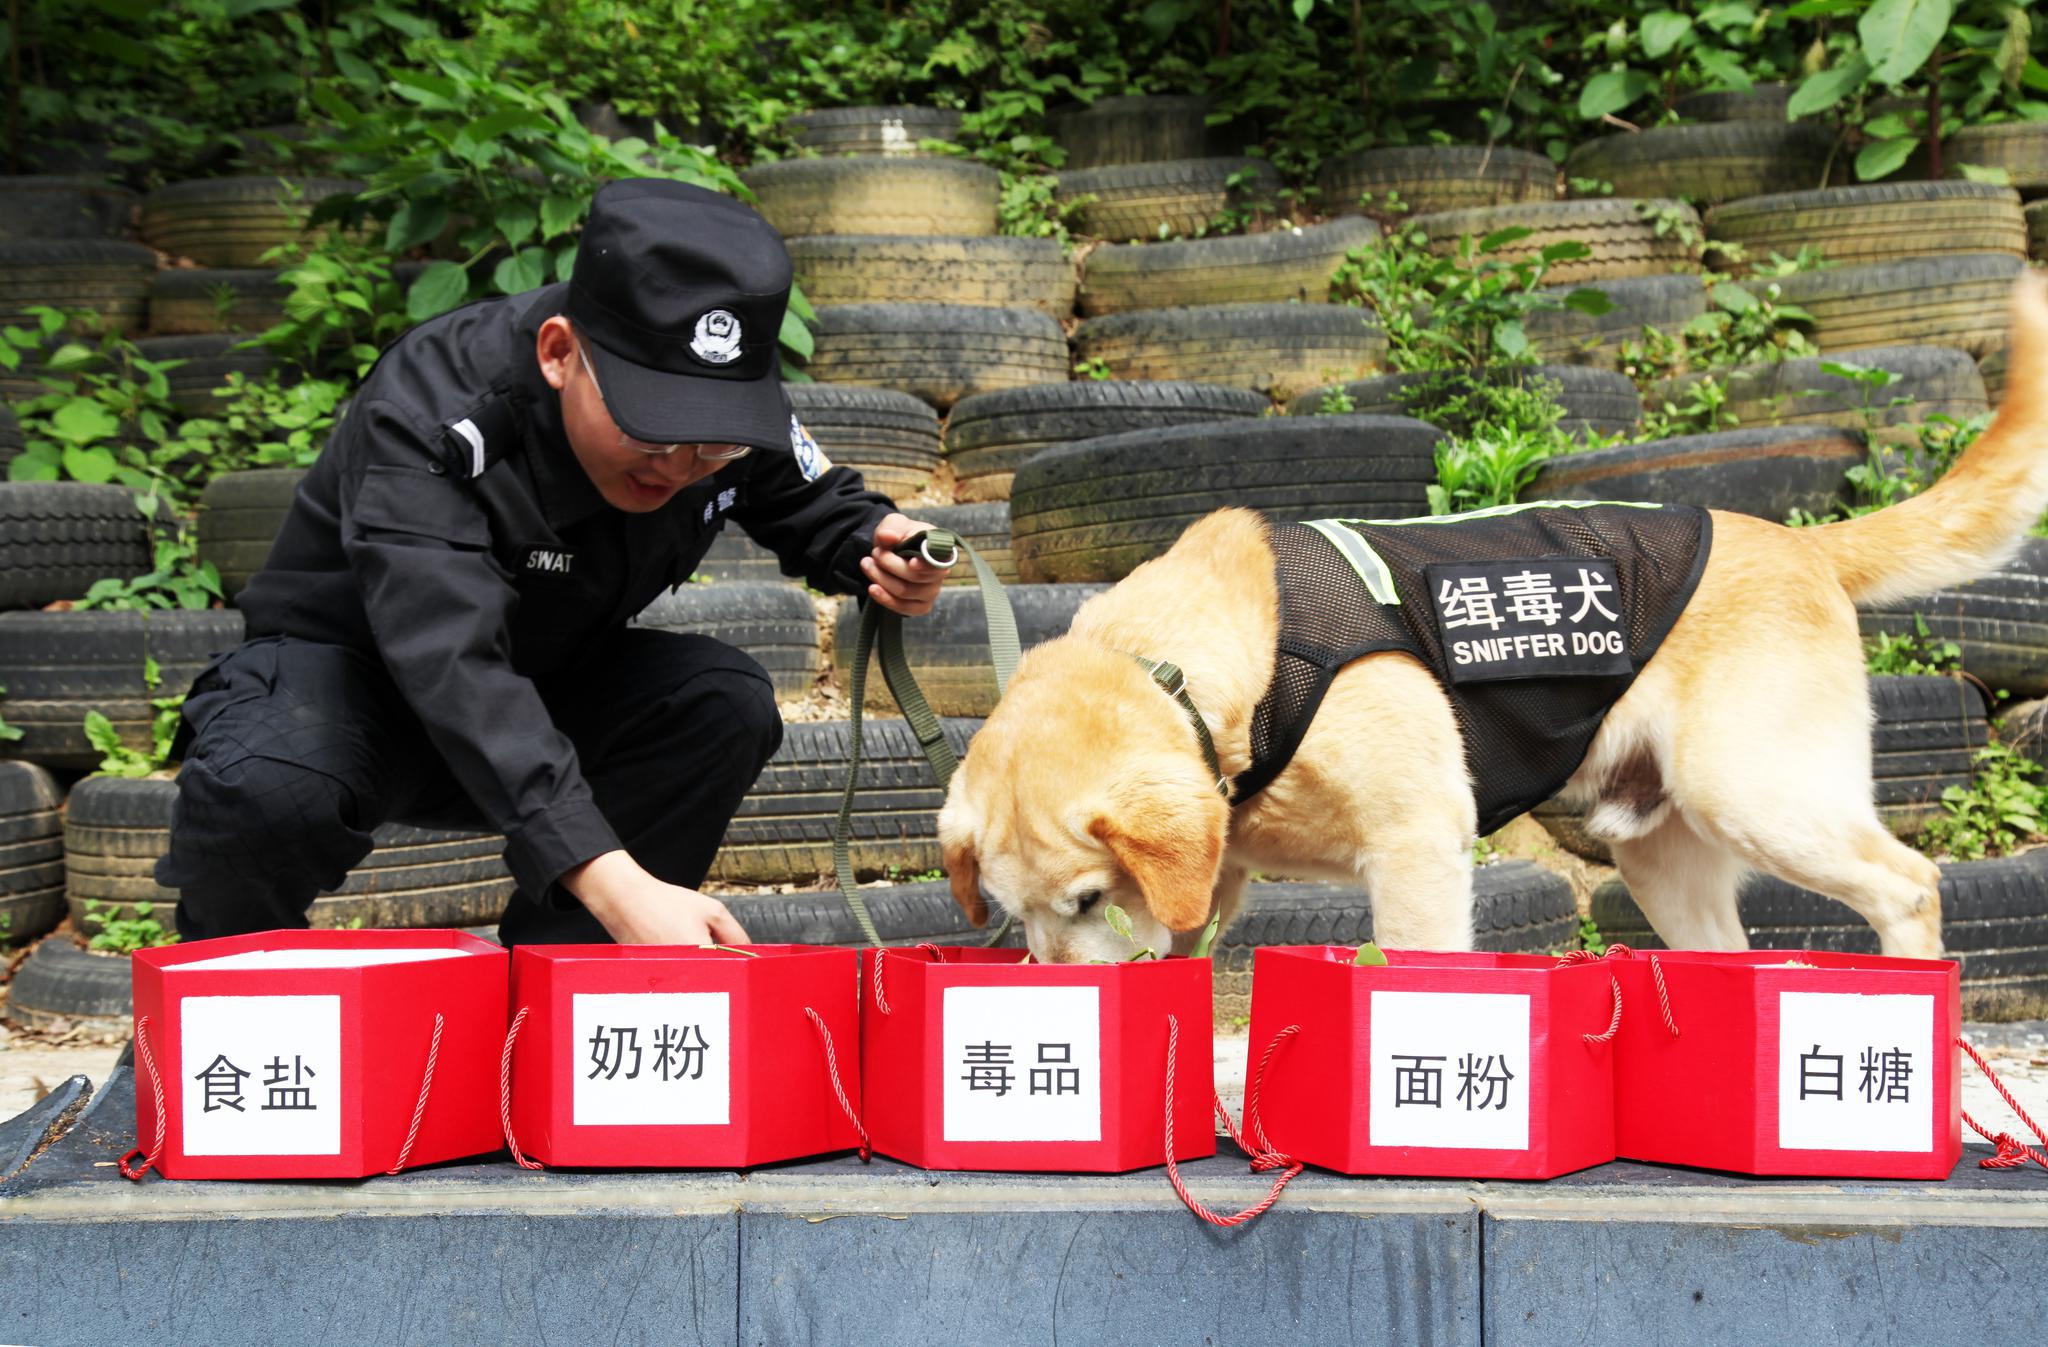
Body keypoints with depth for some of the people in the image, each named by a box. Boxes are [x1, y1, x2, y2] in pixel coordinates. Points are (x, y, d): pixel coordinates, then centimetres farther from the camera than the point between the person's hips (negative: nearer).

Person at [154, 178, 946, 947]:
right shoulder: (424, 418, -35)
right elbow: (452, 664, -48)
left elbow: (814, 504, 6)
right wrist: (614, 883, -61)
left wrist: (876, 541, -22)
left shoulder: (730, 399, -16)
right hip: (352, 672, -5)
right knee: (265, 790, -39)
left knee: (727, 702, -24)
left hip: (542, 693, 5)